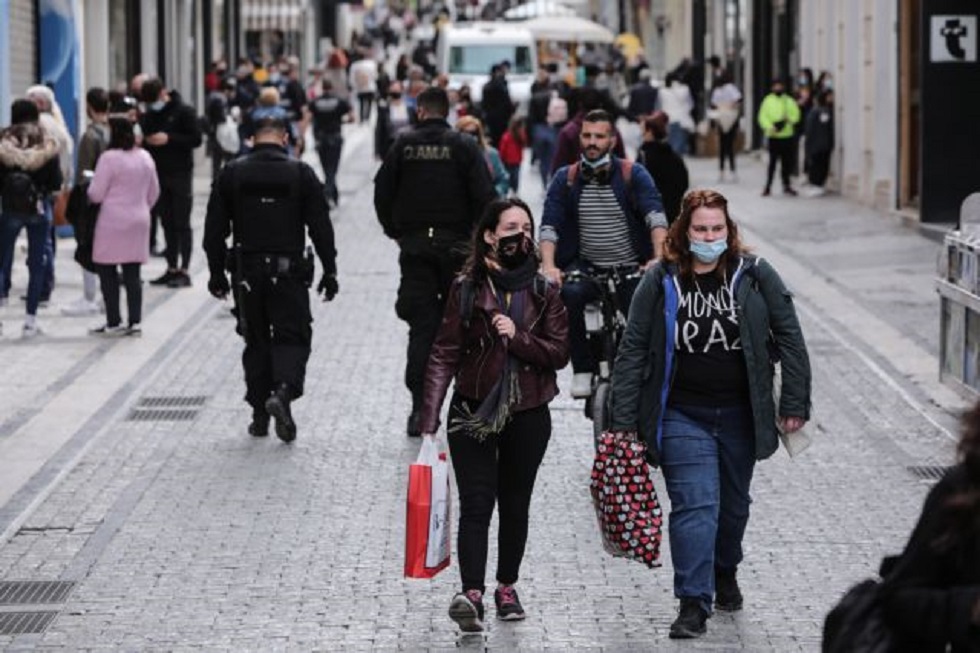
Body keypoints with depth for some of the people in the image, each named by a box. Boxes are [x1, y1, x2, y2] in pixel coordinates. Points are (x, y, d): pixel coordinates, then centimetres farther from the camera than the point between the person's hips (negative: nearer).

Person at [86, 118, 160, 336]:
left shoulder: (109, 158, -13)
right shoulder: (145, 157, 7)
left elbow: (96, 194, -11)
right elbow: (154, 193, 15)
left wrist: (90, 185, 10)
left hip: (113, 222, -6)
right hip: (139, 221, 6)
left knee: (107, 271, 2)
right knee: (133, 273, 8)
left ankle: (113, 322, 1)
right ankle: (134, 321, 6)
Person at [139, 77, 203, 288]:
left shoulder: (184, 112, -6)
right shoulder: (150, 115, 11)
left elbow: (196, 139, -11)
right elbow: (144, 137, 19)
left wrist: (169, 139, -19)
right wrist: (147, 140, -5)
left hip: (180, 174, -6)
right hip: (159, 174, 6)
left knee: (182, 224, -3)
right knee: (167, 223, 8)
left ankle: (184, 271, -2)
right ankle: (172, 268, 12)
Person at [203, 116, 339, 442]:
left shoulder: (232, 173, 3)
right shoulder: (301, 174, -2)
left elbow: (215, 228, 4)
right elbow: (321, 227, -2)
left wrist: (217, 272, 11)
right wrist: (330, 270, 4)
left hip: (247, 271, 2)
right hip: (289, 270, -2)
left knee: (256, 341, 13)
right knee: (292, 337, 3)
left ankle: (259, 414, 14)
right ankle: (283, 392, -23)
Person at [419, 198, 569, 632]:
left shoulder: (544, 294, 4)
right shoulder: (467, 289, -2)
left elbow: (559, 353, -2)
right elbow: (444, 355, -5)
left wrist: (517, 337, -19)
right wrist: (429, 420, -11)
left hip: (527, 416, 3)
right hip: (473, 412, -2)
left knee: (515, 506, 12)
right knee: (476, 504, -11)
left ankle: (507, 587, 26)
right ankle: (471, 593, -20)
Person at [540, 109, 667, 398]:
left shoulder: (634, 175, -2)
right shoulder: (565, 178, 4)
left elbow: (656, 217, -15)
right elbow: (549, 225, -4)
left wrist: (658, 259, -33)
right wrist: (548, 265, -23)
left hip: (632, 269, 0)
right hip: (586, 266, 0)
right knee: (569, 294, -31)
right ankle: (582, 371, -18)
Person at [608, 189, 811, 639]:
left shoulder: (754, 276, -3)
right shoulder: (661, 282, -5)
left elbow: (789, 338, 2)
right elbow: (633, 351, -3)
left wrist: (794, 404, -3)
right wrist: (623, 422, -6)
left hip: (739, 414, 2)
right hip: (683, 416, -2)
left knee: (734, 502, 19)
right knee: (695, 505, -13)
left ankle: (725, 574, 43)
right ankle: (693, 603, -12)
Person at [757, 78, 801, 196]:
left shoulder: (789, 101, 8)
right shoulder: (768, 101, 2)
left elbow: (795, 115, 4)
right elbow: (763, 117, -4)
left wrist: (789, 119, -17)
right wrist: (770, 127, -20)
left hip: (787, 135, 2)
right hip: (773, 136, -2)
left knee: (787, 162, 7)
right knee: (773, 161, -5)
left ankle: (786, 185, 19)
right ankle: (768, 186, -1)